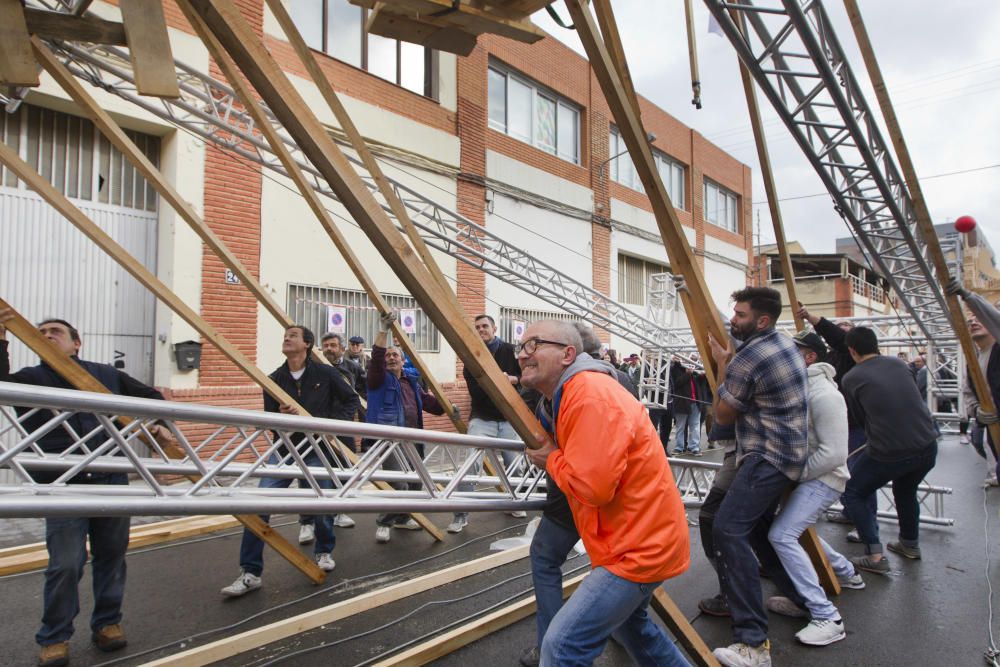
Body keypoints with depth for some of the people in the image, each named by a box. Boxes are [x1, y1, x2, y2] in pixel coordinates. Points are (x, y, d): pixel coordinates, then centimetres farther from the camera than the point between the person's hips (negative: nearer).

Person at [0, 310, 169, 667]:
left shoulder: (106, 374, 14)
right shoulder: (31, 378, 8)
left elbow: (151, 397, 21)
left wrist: (162, 424, 3)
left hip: (111, 481, 3)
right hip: (62, 487, -2)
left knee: (111, 556, 10)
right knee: (65, 565, -5)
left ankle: (107, 623, 28)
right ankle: (54, 638, 15)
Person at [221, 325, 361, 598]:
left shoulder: (325, 373, -3)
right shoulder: (274, 379, 4)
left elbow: (352, 400, 6)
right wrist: (281, 415, -15)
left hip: (317, 449, -2)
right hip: (284, 449, 2)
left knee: (322, 508, 0)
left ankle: (324, 552, 31)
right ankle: (250, 573, -1)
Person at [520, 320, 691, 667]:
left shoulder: (592, 396, -26)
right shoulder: (568, 394, 8)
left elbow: (592, 485, -30)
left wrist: (551, 459, -13)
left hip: (639, 546, -11)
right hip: (644, 536, 11)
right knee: (629, 622, 33)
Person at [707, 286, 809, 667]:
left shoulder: (746, 360, -19)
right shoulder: (787, 344, 11)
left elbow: (722, 416, -8)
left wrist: (722, 367, 1)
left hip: (768, 457, -11)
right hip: (788, 453, 11)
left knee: (728, 530, -20)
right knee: (757, 527, 23)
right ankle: (801, 596, 36)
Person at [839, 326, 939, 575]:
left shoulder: (851, 379, -3)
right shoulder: (899, 363, 8)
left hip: (888, 452, -5)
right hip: (927, 446, 5)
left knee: (853, 494, 14)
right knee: (906, 490, 33)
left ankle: (875, 556, 6)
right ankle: (910, 544, 46)